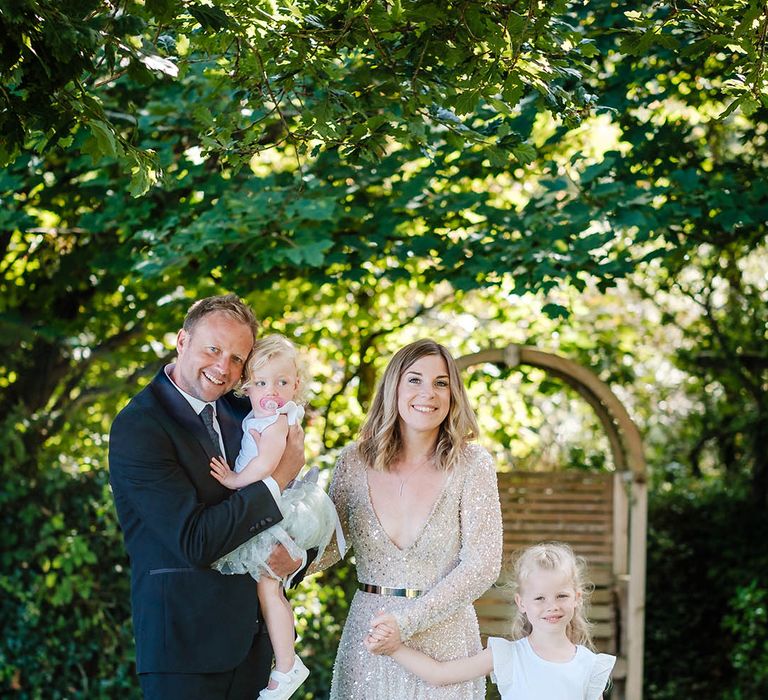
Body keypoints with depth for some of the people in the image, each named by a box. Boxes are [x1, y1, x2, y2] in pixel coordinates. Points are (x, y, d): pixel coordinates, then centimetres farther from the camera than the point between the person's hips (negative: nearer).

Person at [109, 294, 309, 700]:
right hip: (184, 639, -7)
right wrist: (278, 479, -17)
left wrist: (298, 553, -10)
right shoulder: (138, 427, -15)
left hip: (250, 633, 7)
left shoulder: (241, 412, 8)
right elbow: (196, 541, -22)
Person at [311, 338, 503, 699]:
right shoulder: (355, 460, -1)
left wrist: (407, 622, -18)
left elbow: (482, 564, -12)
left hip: (445, 638, -2)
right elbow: (327, 546, 6)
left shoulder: (471, 464, -8)